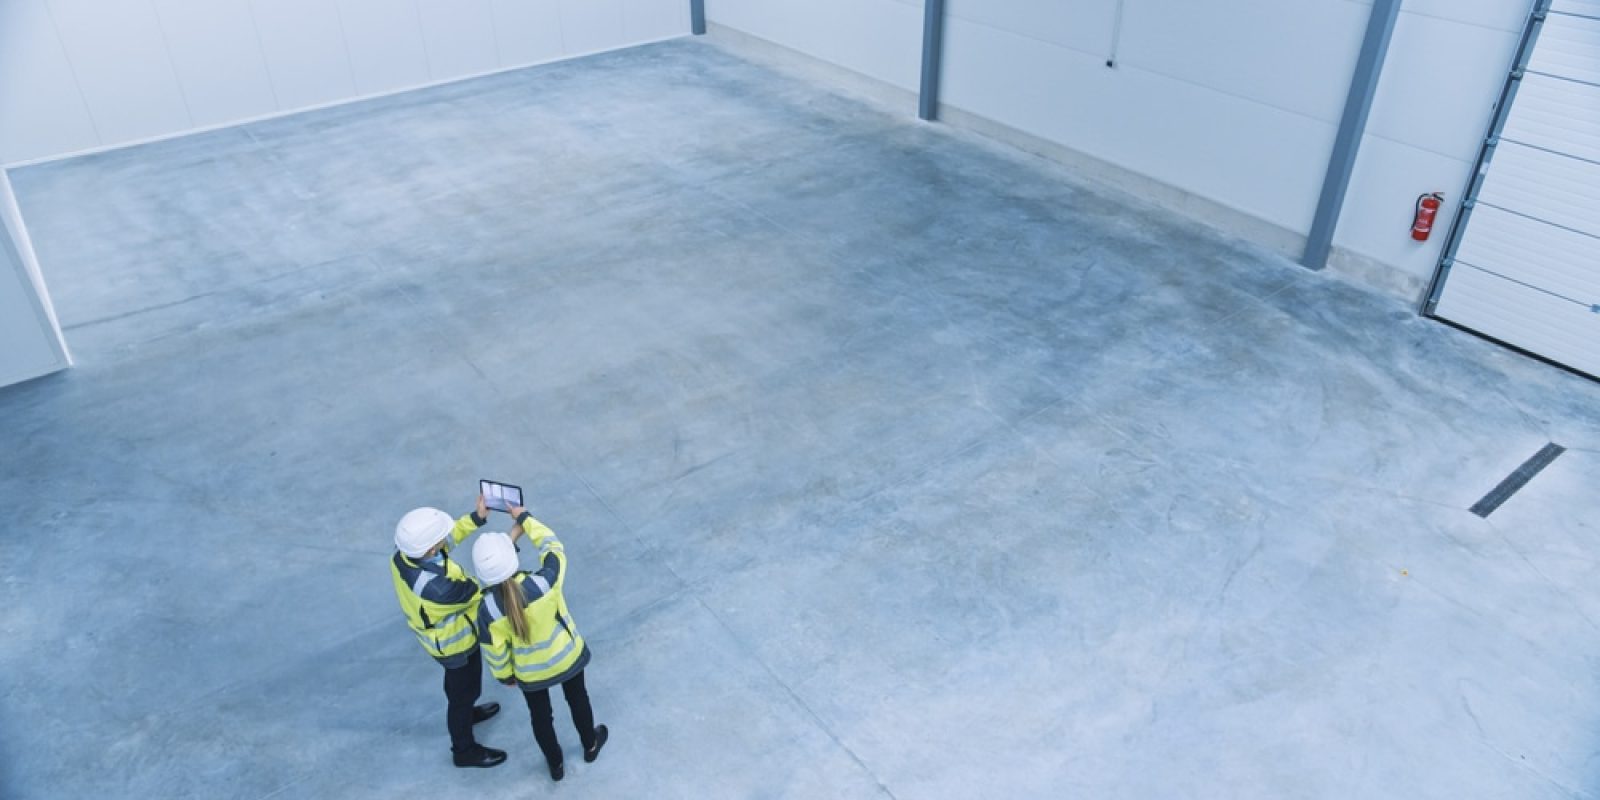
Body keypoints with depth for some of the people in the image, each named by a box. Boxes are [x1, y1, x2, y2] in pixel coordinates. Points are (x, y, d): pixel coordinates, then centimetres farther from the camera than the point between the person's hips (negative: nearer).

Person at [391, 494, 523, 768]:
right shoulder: (437, 589, -47)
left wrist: (477, 518, -10)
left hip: (436, 632, 7)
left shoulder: (403, 553, -26)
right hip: (453, 644, -7)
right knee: (464, 690, 20)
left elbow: (445, 540, -5)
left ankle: (464, 712, 63)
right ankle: (465, 750, 44)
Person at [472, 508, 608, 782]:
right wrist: (525, 518, -3)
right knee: (577, 698, 31)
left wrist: (504, 675, 6)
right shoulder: (543, 582, -36)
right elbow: (553, 546, -15)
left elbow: (494, 650, -15)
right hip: (567, 657, 0)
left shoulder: (488, 609, -32)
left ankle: (555, 764, 53)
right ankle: (590, 745, 57)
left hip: (530, 673, 0)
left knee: (540, 715, 29)